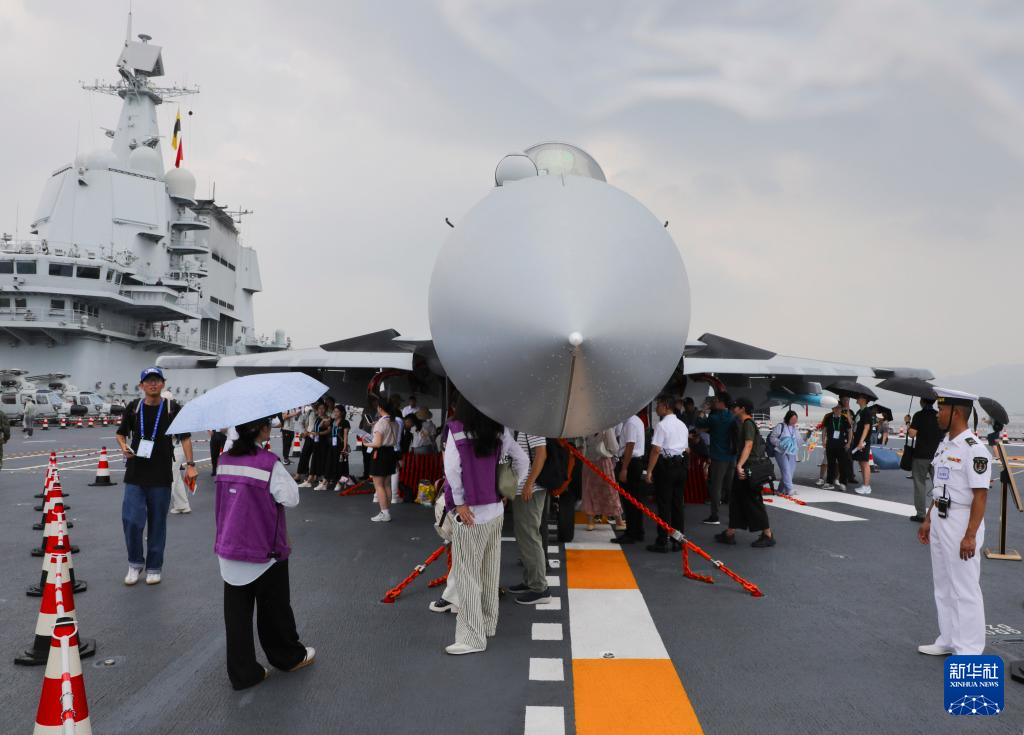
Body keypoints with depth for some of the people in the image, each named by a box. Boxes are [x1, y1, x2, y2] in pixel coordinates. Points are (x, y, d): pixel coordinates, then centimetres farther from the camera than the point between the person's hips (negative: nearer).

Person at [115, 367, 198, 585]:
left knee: (157, 523, 6)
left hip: (161, 477, -1)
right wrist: (124, 448, -5)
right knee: (132, 520, -4)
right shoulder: (133, 407, 4)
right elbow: (120, 433, 17)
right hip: (135, 476, 1)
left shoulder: (172, 408, 0)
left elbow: (185, 437, 4)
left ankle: (154, 568, 20)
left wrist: (190, 465, -5)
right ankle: (135, 563, 18)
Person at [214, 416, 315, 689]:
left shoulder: (225, 460, 1)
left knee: (237, 612, 10)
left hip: (229, 549, 5)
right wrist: (287, 479, -2)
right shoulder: (269, 463, -19)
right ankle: (289, 656, 34)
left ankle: (242, 672, 17)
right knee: (275, 608, 14)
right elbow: (291, 498, -16)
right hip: (265, 552, -5)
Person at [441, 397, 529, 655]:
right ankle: (488, 624, 32)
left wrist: (459, 502, -12)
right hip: (496, 510, 6)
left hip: (470, 513, -6)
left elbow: (452, 467, -21)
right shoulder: (500, 431, 0)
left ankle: (472, 636, 6)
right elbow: (522, 459, 7)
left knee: (467, 574, 3)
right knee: (490, 571, 18)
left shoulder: (457, 430, -15)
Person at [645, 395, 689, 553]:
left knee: (663, 505, -2)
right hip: (681, 465, 7)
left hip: (666, 465, -7)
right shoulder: (682, 425, 12)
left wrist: (649, 471, -15)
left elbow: (656, 450, -17)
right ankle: (678, 541, 15)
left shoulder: (662, 425, -12)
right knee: (678, 504, 11)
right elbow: (686, 449, 14)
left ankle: (662, 543, 1)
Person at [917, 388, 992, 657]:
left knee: (965, 589, 0)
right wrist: (928, 520, 19)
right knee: (943, 585, 17)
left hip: (962, 523, -9)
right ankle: (948, 640, 30)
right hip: (940, 521, 9)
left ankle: (968, 652, 10)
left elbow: (980, 495, -20)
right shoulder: (944, 444, 10)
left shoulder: (973, 449, -18)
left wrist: (970, 536, -22)